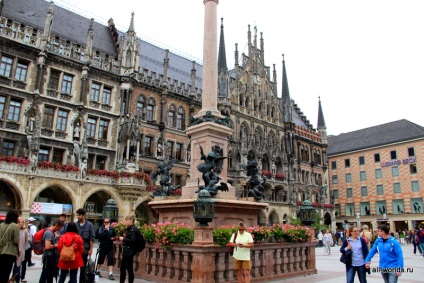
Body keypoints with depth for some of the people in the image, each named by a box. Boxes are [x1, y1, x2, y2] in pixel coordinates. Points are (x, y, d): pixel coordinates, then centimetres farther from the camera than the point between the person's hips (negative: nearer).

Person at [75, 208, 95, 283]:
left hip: (85, 250, -2)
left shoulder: (89, 225, -6)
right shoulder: (75, 224, 1)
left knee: (83, 267, 8)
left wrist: (91, 249, -8)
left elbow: (91, 238, -5)